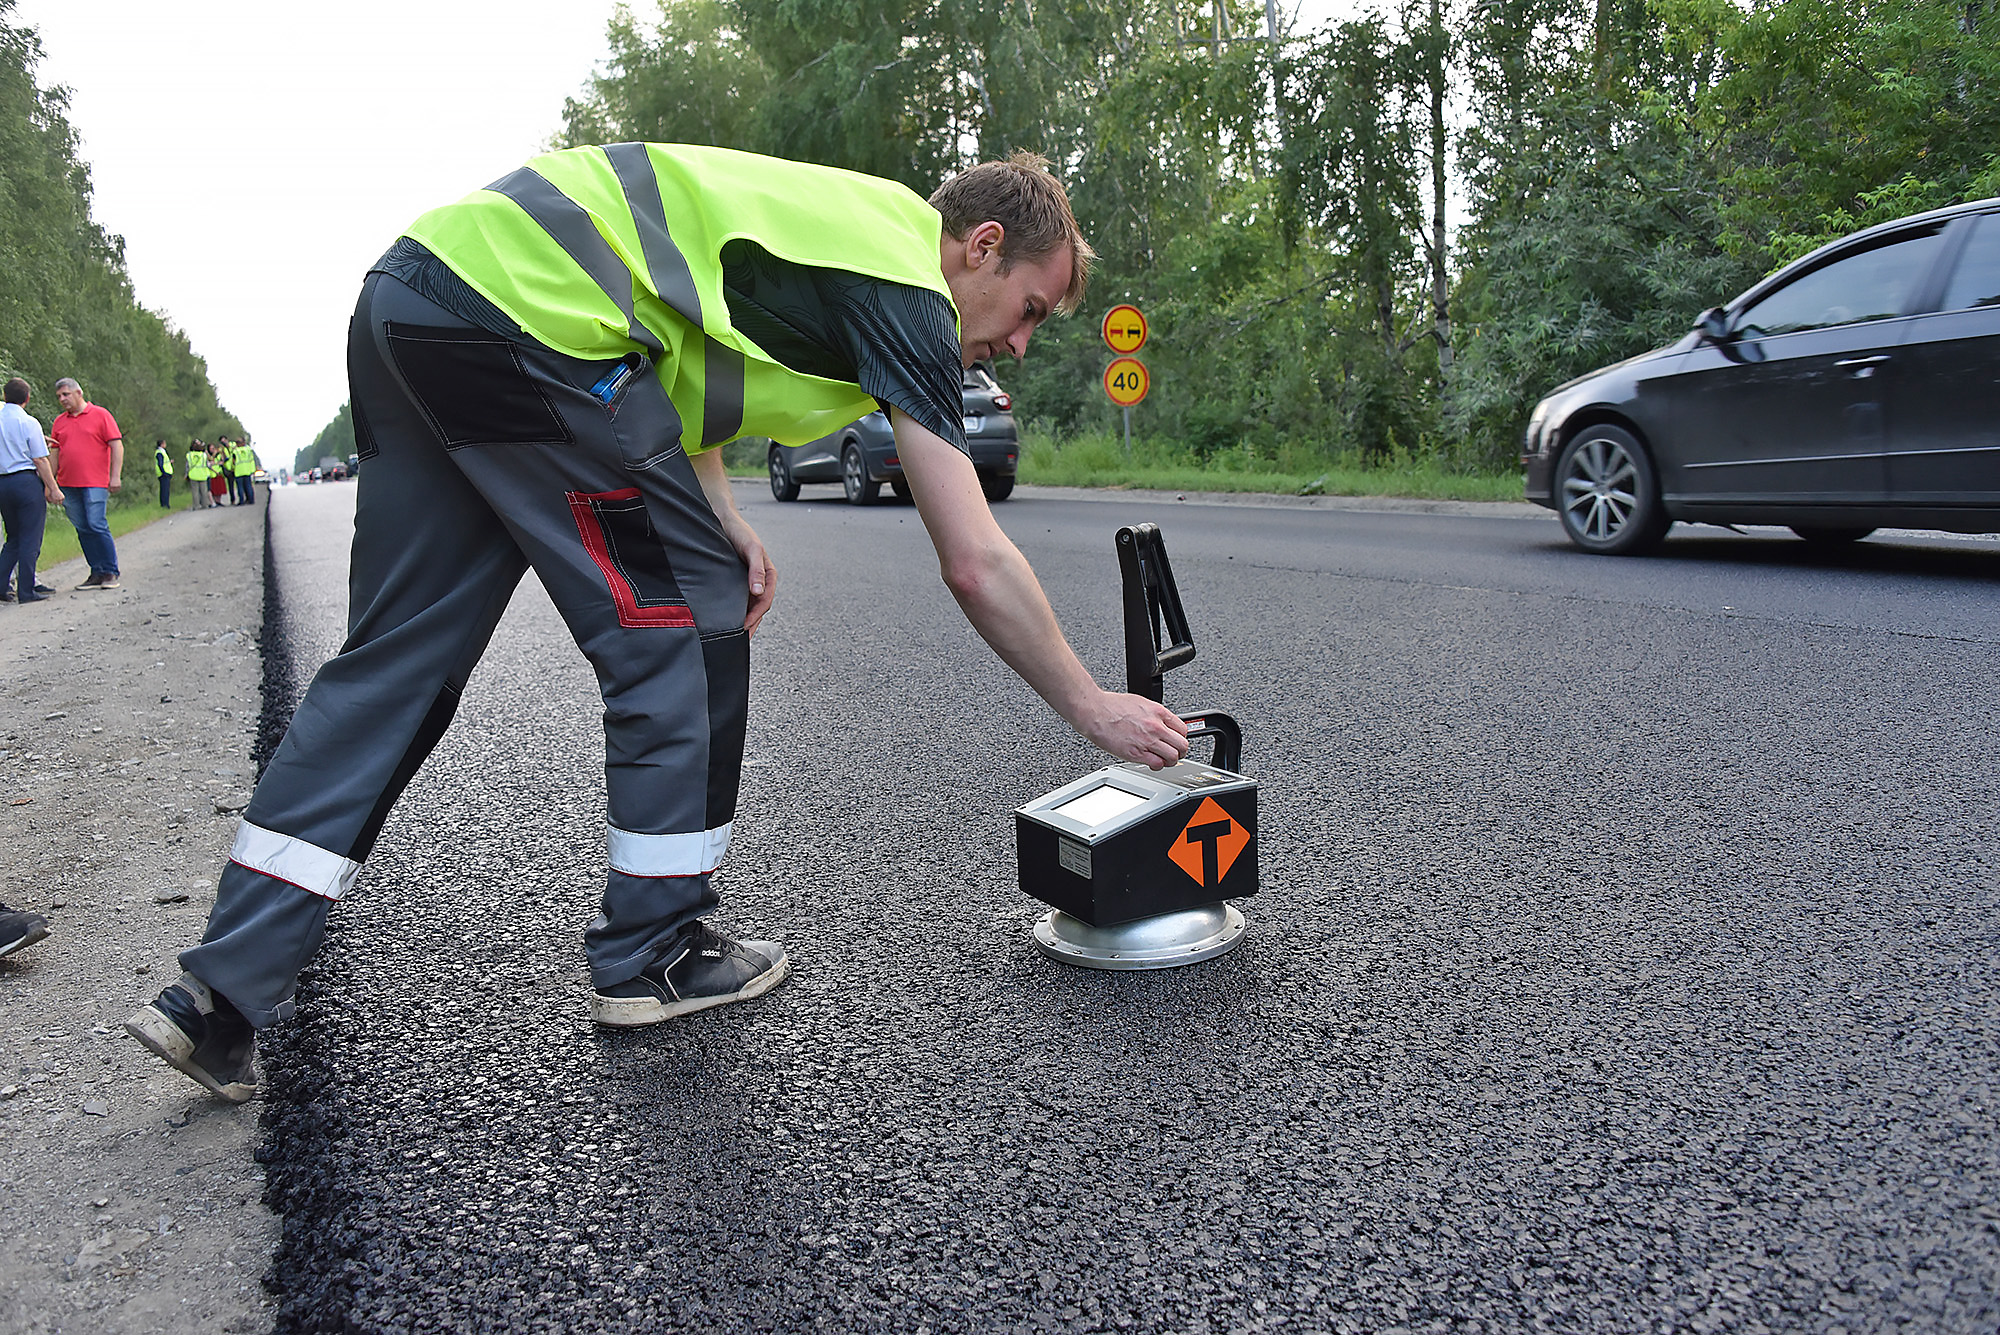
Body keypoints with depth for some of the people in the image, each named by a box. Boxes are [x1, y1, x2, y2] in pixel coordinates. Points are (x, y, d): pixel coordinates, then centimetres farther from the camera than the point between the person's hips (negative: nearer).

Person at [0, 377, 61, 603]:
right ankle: (26, 591, -3)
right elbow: (40, 461, -9)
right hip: (26, 481, -6)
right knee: (30, 538, -2)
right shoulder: (29, 423, -9)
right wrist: (53, 489, -4)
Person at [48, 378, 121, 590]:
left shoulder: (100, 415, 1)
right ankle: (97, 573, 9)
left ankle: (111, 572, -4)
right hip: (68, 485, 5)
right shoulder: (60, 421, 15)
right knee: (83, 530, 4)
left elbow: (117, 446, -2)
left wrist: (115, 477, -9)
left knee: (96, 525, -12)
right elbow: (55, 452, 19)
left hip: (94, 484, -5)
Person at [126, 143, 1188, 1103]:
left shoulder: (844, 222, 22)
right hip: (523, 310, -10)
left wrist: (720, 525, 10)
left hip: (407, 297, 10)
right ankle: (652, 953, 13)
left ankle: (221, 996, 15)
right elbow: (976, 566, -8)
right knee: (685, 621, 1)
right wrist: (1094, 709, 3)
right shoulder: (905, 280, -5)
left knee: (393, 666, 10)